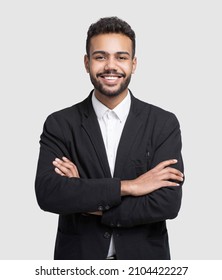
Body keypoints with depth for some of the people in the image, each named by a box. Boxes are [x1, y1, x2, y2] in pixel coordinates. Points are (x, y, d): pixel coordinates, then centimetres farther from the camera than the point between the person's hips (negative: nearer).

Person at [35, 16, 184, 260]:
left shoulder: (164, 124, -6)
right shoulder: (60, 124, -5)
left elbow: (167, 204, -16)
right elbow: (46, 193, -19)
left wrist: (85, 203, -16)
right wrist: (127, 186, -22)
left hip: (143, 258, 0)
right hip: (78, 257, 0)